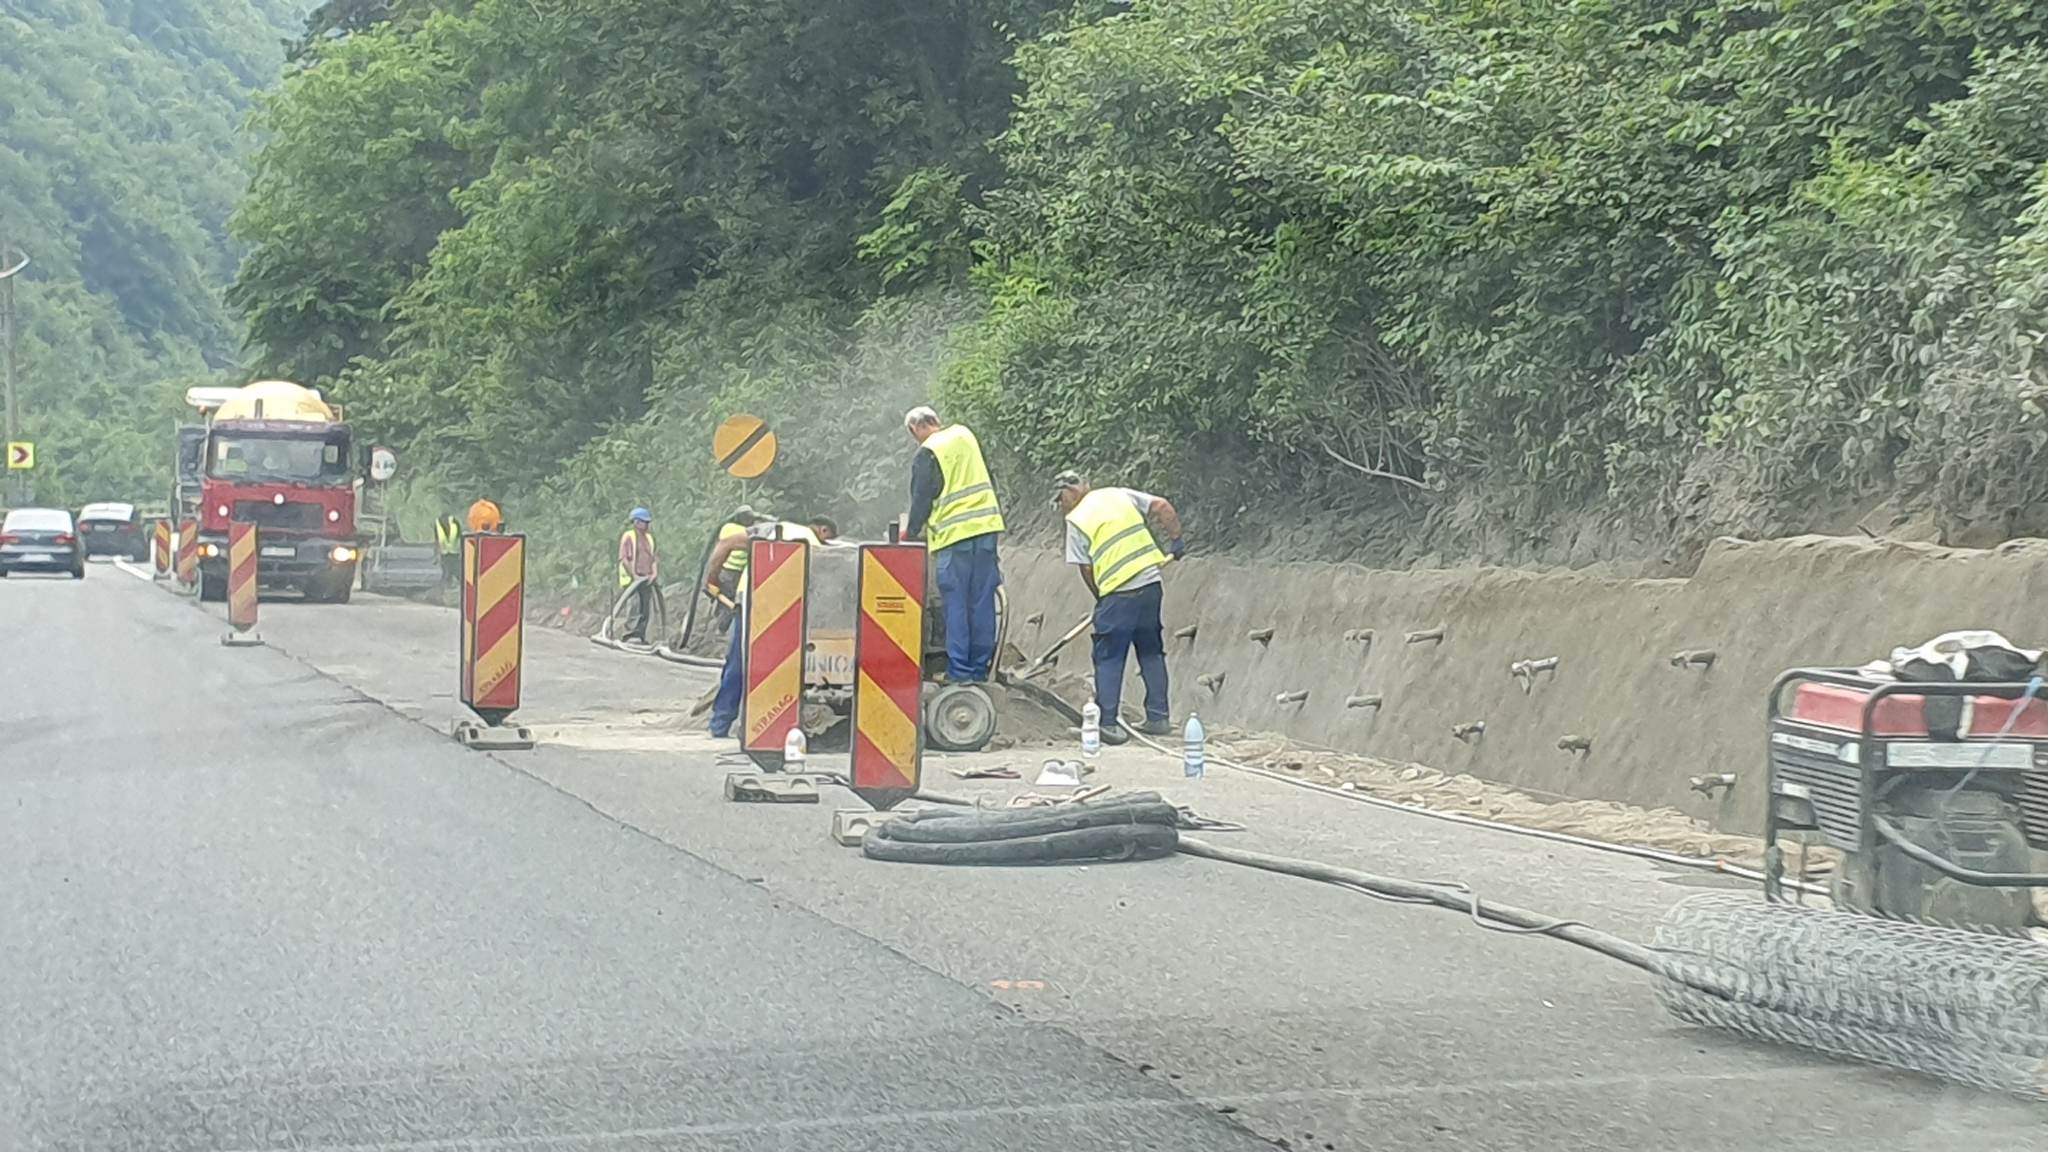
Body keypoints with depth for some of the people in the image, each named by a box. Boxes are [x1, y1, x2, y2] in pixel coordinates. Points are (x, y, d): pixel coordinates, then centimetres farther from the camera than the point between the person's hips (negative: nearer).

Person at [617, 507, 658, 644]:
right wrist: (634, 576, -16)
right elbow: (624, 559, -10)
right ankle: (631, 635, -16)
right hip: (631, 579, -7)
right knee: (634, 606, -15)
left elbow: (653, 557, 17)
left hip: (646, 580, 7)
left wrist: (655, 573, 0)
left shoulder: (649, 538, 16)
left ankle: (641, 636, 10)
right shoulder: (628, 536, -5)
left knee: (646, 609, 5)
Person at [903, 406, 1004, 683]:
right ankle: (981, 667, 10)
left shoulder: (926, 455, -7)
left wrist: (911, 533, 12)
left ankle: (959, 671, -3)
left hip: (953, 536, -6)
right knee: (982, 602, 7)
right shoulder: (965, 435, 12)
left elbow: (921, 500, -2)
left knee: (956, 605, -1)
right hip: (986, 527, 6)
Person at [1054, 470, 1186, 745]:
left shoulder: (1076, 520, 0)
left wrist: (1100, 597, 15)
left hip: (1118, 594, -5)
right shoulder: (1120, 495, 12)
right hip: (1152, 583, 5)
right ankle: (1158, 718, 17)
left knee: (1109, 659, 3)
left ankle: (1108, 723, 0)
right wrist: (1175, 539, 14)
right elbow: (1162, 506, 4)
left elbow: (1086, 569, 0)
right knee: (1151, 652, 16)